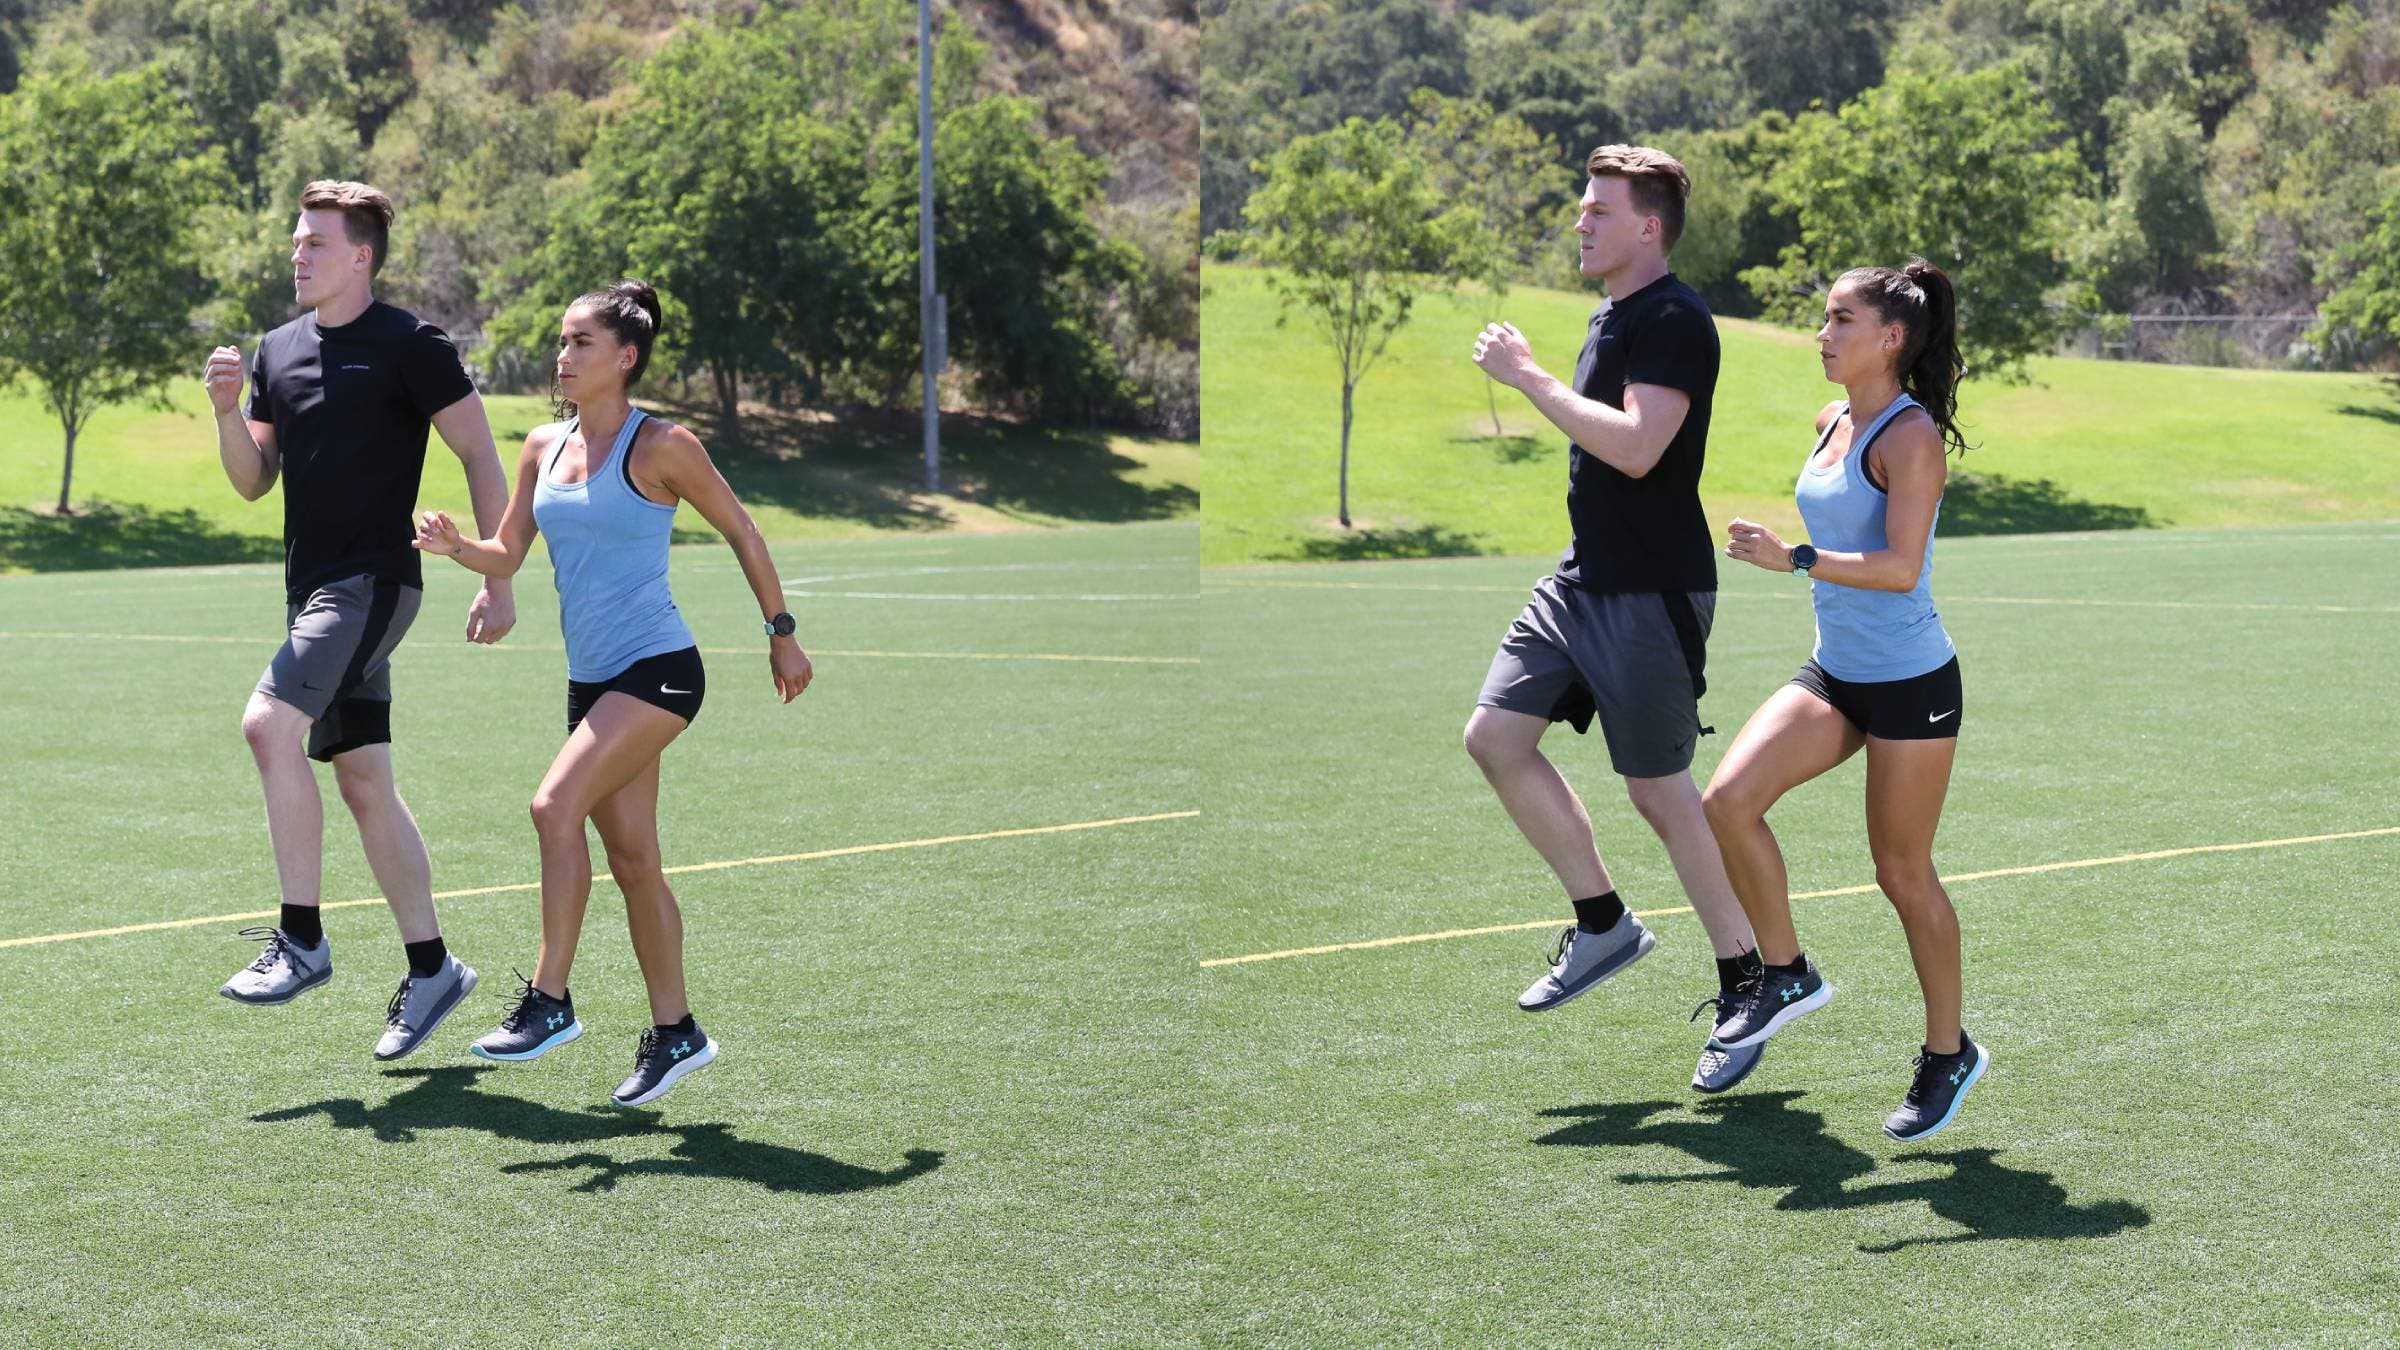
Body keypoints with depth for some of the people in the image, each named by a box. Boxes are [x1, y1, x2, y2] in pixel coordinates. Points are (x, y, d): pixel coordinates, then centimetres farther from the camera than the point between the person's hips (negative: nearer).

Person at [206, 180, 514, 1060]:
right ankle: (431, 968, 17)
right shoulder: (277, 352, 13)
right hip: (313, 590, 8)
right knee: (362, 781, 9)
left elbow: (480, 455, -6)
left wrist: (498, 581, -8)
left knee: (268, 723, -23)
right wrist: (227, 411, -4)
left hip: (373, 582, -8)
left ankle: (301, 938, -15)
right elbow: (255, 481, 15)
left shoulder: (411, 346, -8)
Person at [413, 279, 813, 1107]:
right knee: (630, 857, 8)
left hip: (657, 669, -7)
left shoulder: (661, 446, -9)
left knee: (557, 806, -21)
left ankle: (549, 1002, -13)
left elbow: (741, 533, 0)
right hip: (592, 679, 7)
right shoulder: (544, 448, 9)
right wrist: (456, 546, -10)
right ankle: (674, 1032, 18)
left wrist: (780, 633, 6)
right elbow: (508, 555, 11)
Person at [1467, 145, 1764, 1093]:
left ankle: (1746, 987, 11)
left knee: (1658, 793, -3)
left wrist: (1530, 377, -24)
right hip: (1583, 580, 9)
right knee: (1495, 736, 4)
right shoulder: (1611, 315, 14)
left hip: (1651, 594, -9)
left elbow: (1636, 446, -29)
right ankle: (1602, 925, 16)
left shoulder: (1674, 321, -16)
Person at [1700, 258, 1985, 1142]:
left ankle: (1948, 1054, 18)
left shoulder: (1910, 436, -17)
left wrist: (1795, 561, -32)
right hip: (1832, 674, 8)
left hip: (1911, 685, -7)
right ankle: (1787, 976, 6)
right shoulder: (1832, 423, 8)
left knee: (1903, 871, 1)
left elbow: (1900, 568, -25)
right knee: (1728, 801, -11)